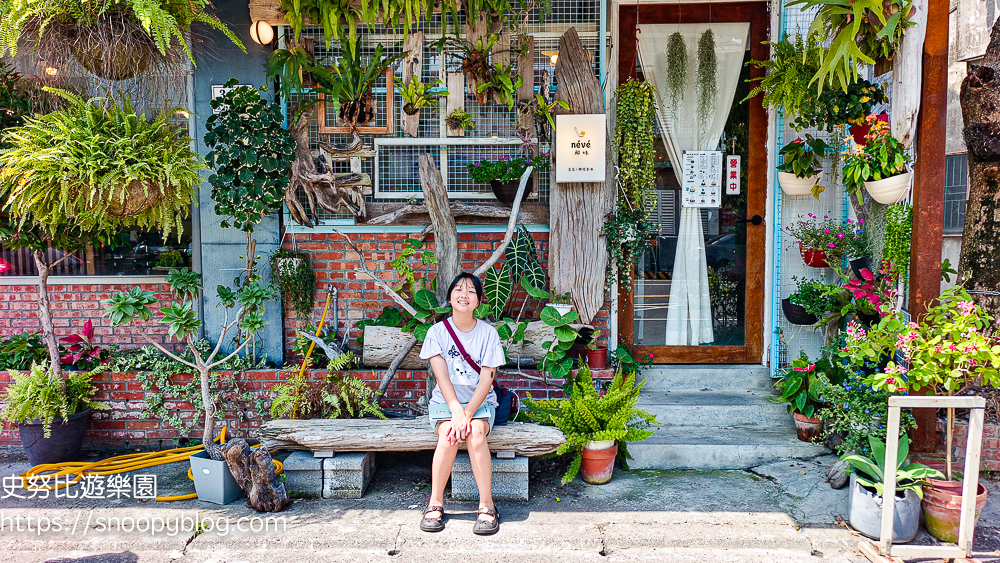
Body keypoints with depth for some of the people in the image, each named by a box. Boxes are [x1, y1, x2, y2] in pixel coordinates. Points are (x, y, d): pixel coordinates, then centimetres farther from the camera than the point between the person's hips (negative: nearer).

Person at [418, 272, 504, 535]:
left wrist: (467, 413, -22)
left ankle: (487, 506, -23)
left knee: (475, 433, -31)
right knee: (448, 436, -30)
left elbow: (486, 379, -8)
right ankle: (435, 503, -15)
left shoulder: (488, 333, -2)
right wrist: (456, 411, -26)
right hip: (445, 401, 0)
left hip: (480, 402, 0)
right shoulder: (437, 331, -1)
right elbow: (442, 376, -11)